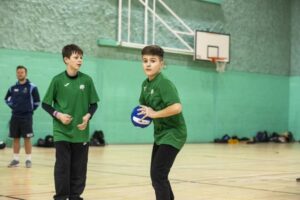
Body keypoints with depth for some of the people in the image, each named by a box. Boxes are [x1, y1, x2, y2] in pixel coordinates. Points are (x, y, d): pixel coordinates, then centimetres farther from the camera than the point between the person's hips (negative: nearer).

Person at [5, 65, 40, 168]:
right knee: (15, 138, 7)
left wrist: (30, 109, -1)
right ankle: (15, 159, 14)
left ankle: (28, 160, 5)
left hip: (26, 117, -4)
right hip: (15, 116, 4)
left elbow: (37, 101, -1)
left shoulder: (32, 87, -5)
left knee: (27, 138, -1)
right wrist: (12, 106, 11)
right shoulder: (13, 88, 8)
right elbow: (7, 98, 23)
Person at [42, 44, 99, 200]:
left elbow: (94, 104, 8)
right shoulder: (58, 80, -5)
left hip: (81, 132, 2)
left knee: (79, 167, 7)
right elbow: (45, 104, 1)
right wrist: (58, 115, -13)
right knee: (62, 165, -2)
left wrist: (88, 116, -10)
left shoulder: (86, 80, 1)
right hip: (62, 131, -2)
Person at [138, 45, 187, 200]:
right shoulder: (145, 84, 6)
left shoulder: (164, 83, -20)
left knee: (157, 174, -14)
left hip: (172, 134, -9)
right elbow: (144, 105, 22)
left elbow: (177, 107, -34)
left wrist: (154, 114, -23)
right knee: (157, 174, 17)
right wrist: (143, 115, 0)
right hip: (160, 134, 9)